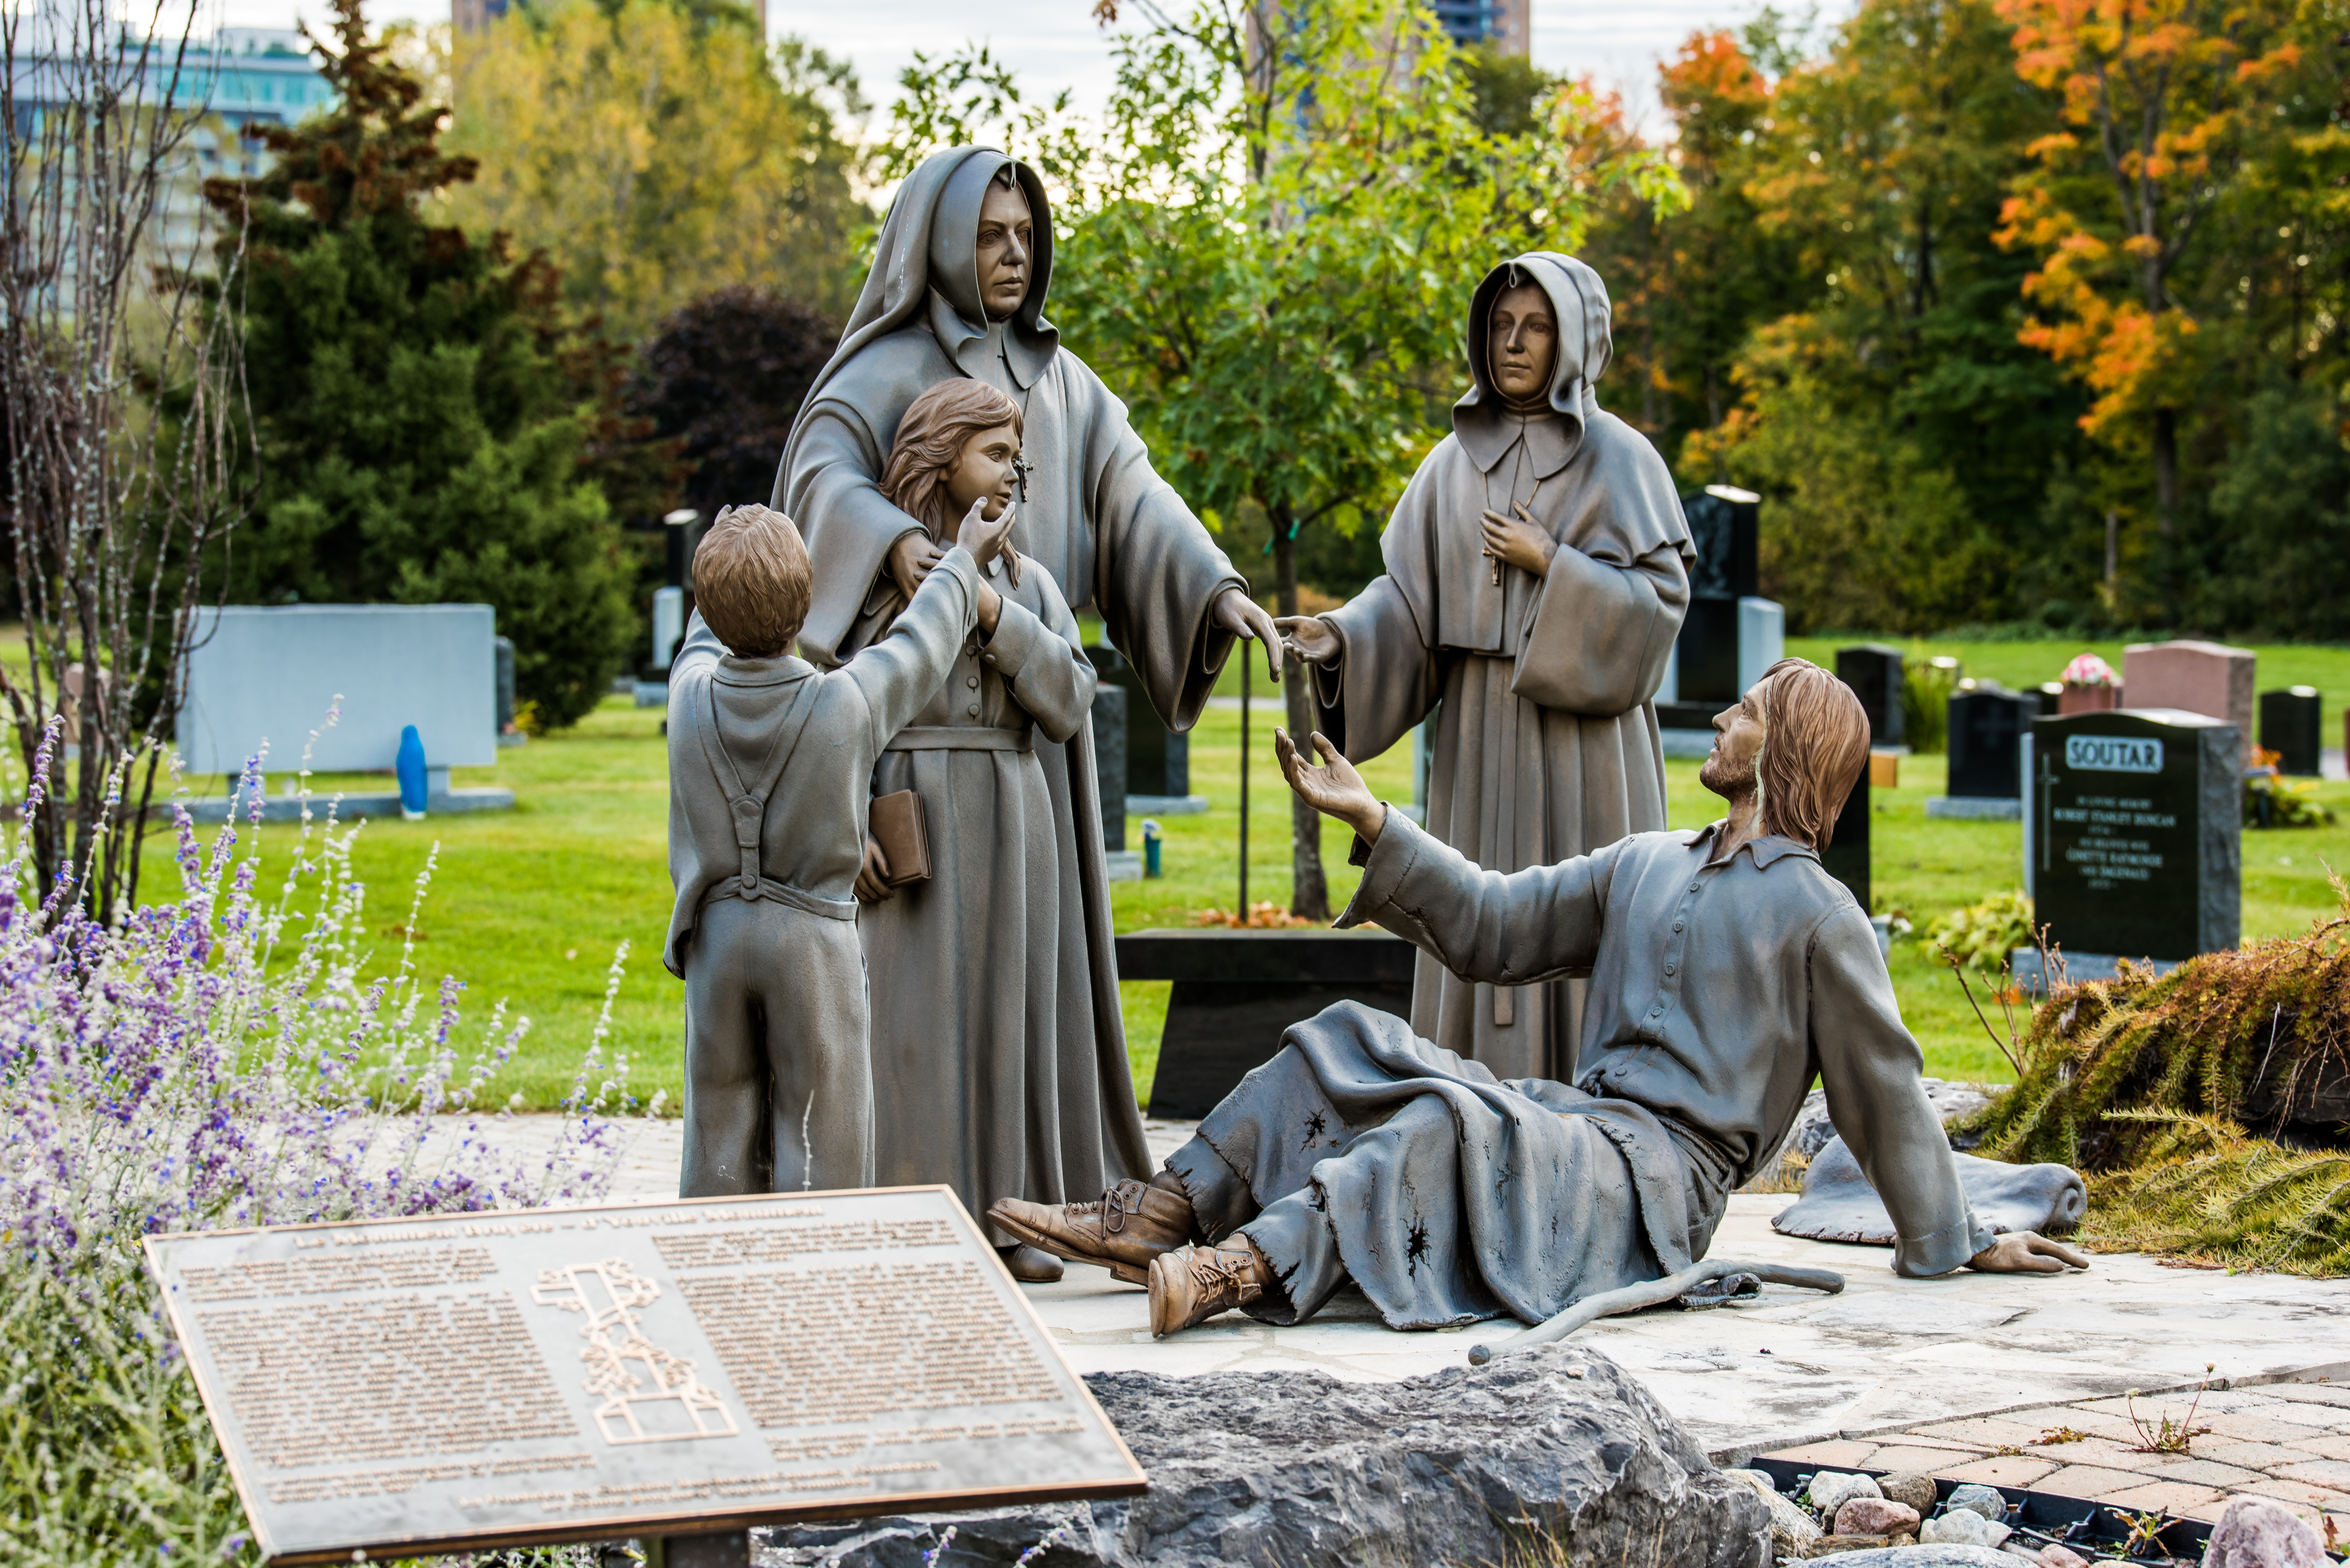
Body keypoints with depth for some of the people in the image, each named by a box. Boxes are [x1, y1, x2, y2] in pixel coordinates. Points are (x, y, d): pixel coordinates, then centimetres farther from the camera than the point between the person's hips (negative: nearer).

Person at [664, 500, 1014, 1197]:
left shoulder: (692, 696, -7)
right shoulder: (847, 703, -14)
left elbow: (708, 641, 17)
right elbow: (919, 643, 5)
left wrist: (730, 574, 36)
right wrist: (964, 562, 22)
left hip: (716, 936, 3)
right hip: (813, 938, -3)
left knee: (721, 1139, 10)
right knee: (818, 1141, 3)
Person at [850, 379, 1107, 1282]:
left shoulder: (1025, 578, 14)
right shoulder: (873, 570, 2)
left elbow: (1068, 705, 2)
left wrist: (994, 614, -8)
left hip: (1011, 825, 4)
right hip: (910, 823, -4)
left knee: (1008, 1009, 4)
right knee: (913, 1016, -6)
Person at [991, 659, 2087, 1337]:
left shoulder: (1815, 913, -1)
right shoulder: (1646, 866, 20)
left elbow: (1883, 1087, 2)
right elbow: (1492, 924, 17)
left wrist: (1955, 1244, 6)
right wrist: (1373, 825, 9)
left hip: (1660, 1179, -7)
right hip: (1576, 1130, 7)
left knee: (1455, 1120, -34)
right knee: (1352, 1043, -6)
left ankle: (1247, 1269, -50)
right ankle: (1156, 1222, -16)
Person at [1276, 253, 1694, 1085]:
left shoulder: (1619, 458, -2)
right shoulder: (1457, 462, 9)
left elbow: (1661, 597, -6)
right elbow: (1411, 597, 6)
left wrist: (1551, 566, -14)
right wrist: (1340, 637, -12)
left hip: (1579, 739, -4)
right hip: (1478, 740, 4)